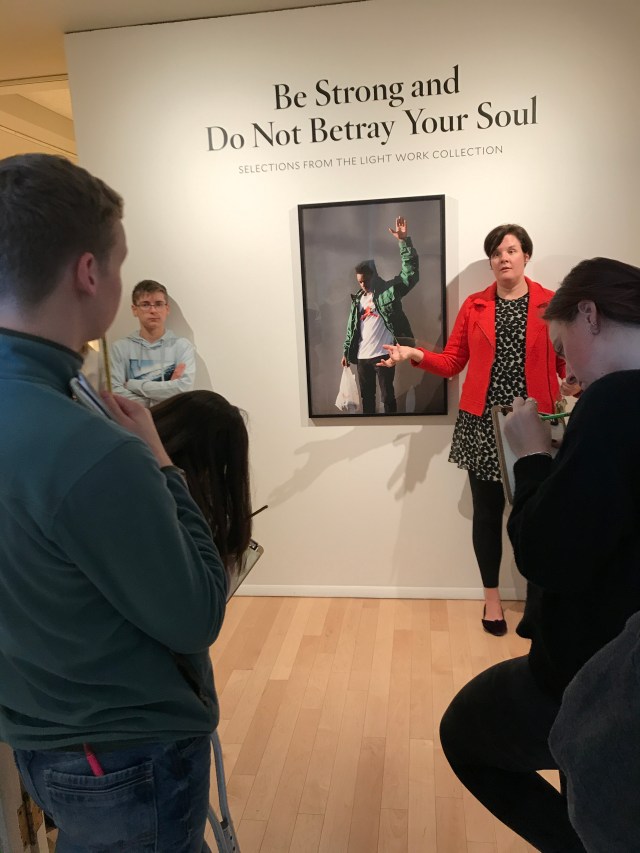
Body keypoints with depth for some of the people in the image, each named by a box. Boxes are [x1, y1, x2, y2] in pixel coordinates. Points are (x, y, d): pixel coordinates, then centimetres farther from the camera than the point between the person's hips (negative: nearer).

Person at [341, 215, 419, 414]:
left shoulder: (389, 290, -4)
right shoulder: (357, 299, 12)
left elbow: (411, 273, -16)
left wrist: (404, 241, -24)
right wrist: (346, 352, 12)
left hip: (383, 354, -5)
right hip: (363, 356, 5)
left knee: (387, 396, 2)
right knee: (366, 396, 15)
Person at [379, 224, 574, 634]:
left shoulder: (551, 303, 2)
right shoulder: (474, 306, 6)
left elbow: (566, 361, 0)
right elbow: (452, 361, 4)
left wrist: (576, 382, -20)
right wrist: (415, 354, -11)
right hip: (483, 422, 1)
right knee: (487, 512, 7)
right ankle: (492, 597, 24)